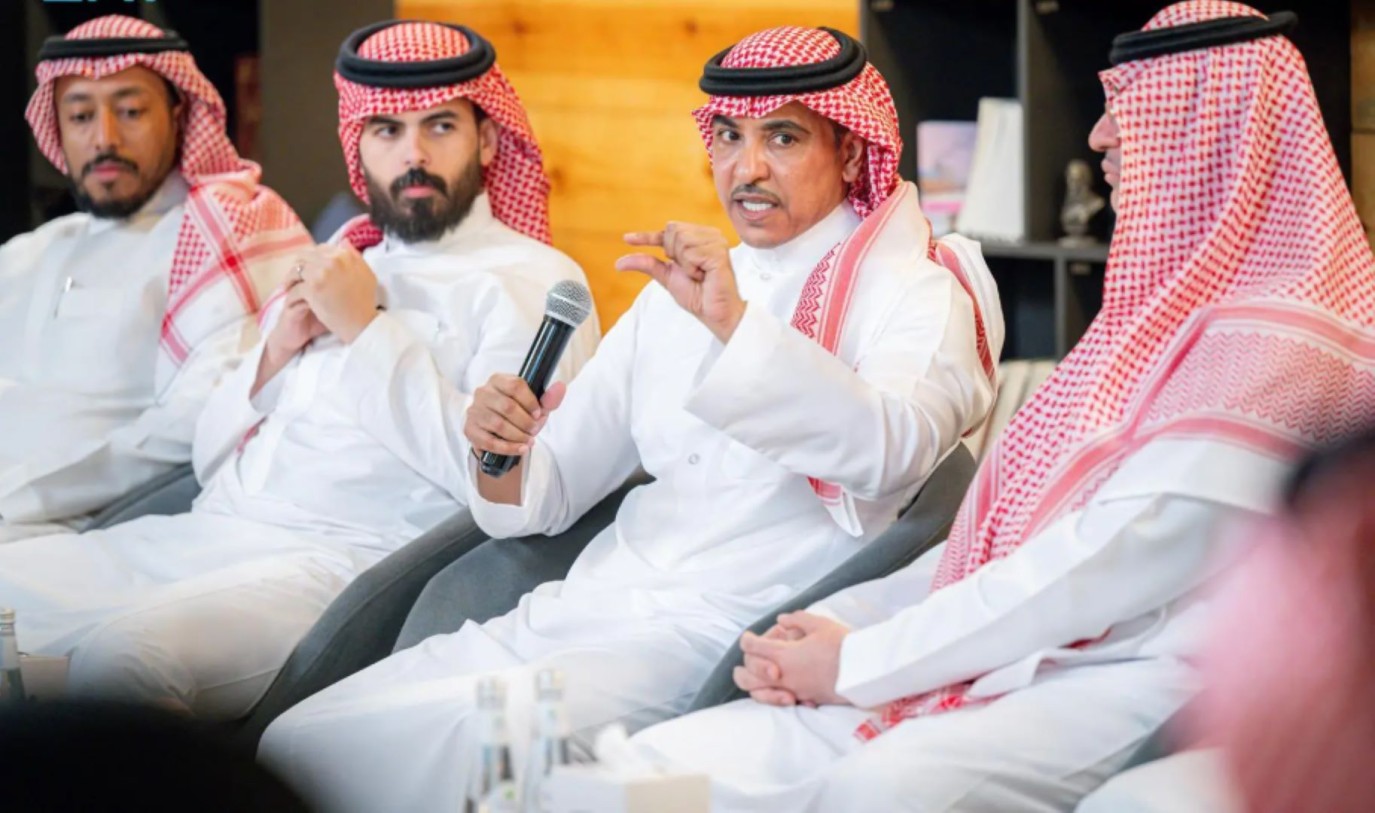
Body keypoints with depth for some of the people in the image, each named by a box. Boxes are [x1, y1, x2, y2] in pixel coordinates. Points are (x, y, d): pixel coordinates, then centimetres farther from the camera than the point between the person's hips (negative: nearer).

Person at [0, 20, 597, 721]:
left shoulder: (528, 280, 4)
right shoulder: (333, 269, 26)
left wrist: (366, 331, -9)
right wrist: (275, 355, 5)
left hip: (340, 558, -7)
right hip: (201, 533, 7)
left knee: (122, 654, -33)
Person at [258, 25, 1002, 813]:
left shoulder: (914, 290, 0)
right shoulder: (674, 295, 20)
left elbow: (895, 452, -23)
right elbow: (547, 497, 21)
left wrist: (733, 323, -33)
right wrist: (501, 457, -4)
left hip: (728, 631, -6)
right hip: (591, 601, 6)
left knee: (462, 739, -30)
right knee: (298, 740, -12)